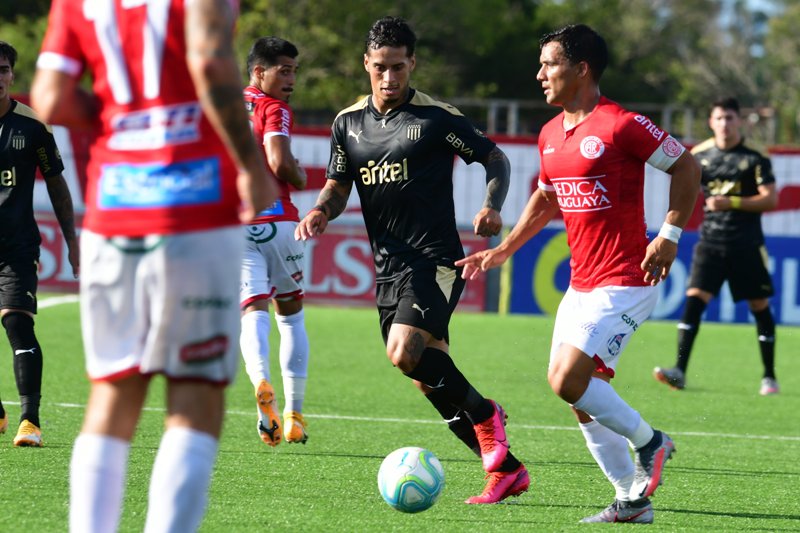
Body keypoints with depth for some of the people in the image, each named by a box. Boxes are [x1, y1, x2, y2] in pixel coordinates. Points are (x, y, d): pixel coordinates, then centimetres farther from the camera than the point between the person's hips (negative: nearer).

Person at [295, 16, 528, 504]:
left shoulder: (437, 117, -6)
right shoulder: (349, 123, 10)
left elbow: (496, 158, 1)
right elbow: (339, 186, 14)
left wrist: (492, 207, -16)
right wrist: (321, 212, -8)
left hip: (436, 261, -6)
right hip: (389, 269, 6)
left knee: (405, 352, -26)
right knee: (431, 383, 6)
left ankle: (485, 414, -4)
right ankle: (508, 470, 15)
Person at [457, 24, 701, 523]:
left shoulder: (622, 125, -15)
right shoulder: (551, 135, 10)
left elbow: (686, 166, -8)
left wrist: (669, 235, -14)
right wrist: (504, 250, 19)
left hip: (623, 283, -8)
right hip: (581, 284, 8)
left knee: (569, 379, -18)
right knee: (582, 398, 5)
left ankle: (648, 441, 4)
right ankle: (632, 500, 14)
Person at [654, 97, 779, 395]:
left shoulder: (755, 159, -3)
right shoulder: (699, 156, 7)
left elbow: (770, 199, -9)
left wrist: (731, 203, -19)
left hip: (747, 245, -2)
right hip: (710, 243, 2)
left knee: (759, 306, 4)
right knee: (694, 299, -13)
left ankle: (769, 377, 17)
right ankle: (679, 371, -18)